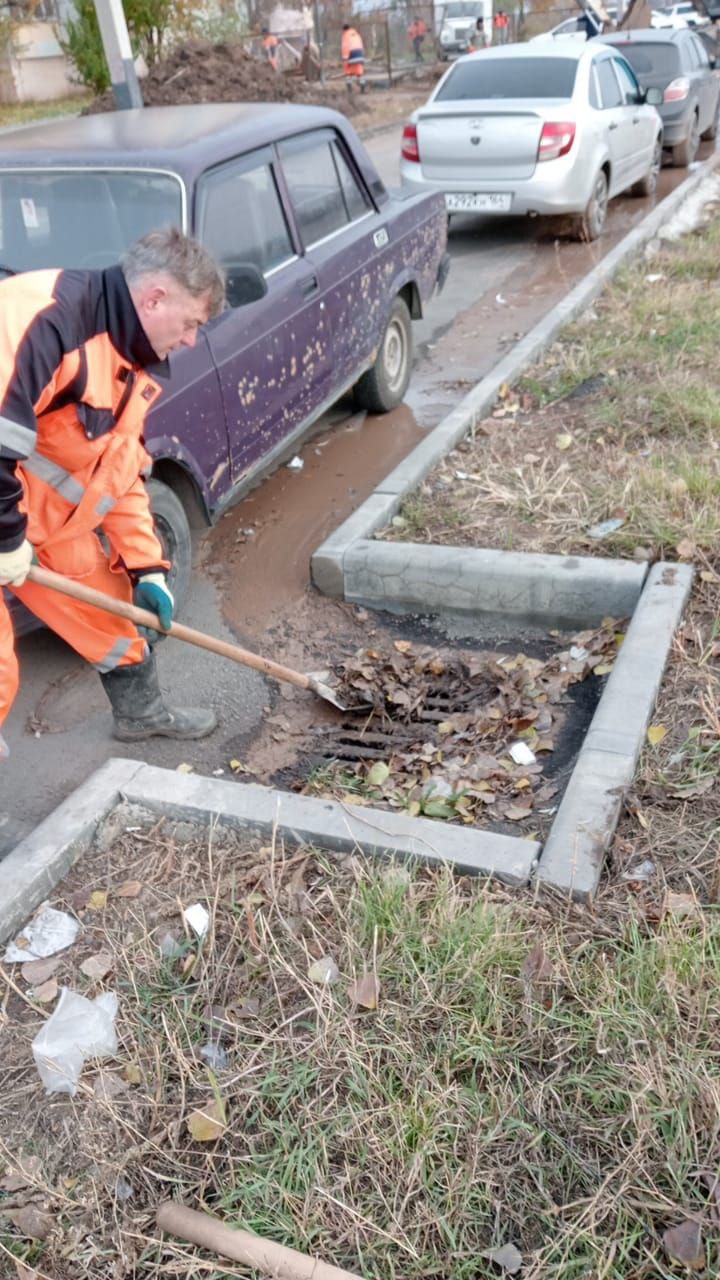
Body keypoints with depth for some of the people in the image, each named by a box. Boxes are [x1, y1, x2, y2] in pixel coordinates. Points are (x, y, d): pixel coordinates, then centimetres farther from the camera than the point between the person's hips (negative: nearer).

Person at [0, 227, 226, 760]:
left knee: (113, 605, 20)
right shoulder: (49, 315, -26)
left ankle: (142, 711, 44)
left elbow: (121, 472, 12)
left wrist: (148, 569, 9)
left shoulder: (135, 366, 6)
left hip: (46, 519, 9)